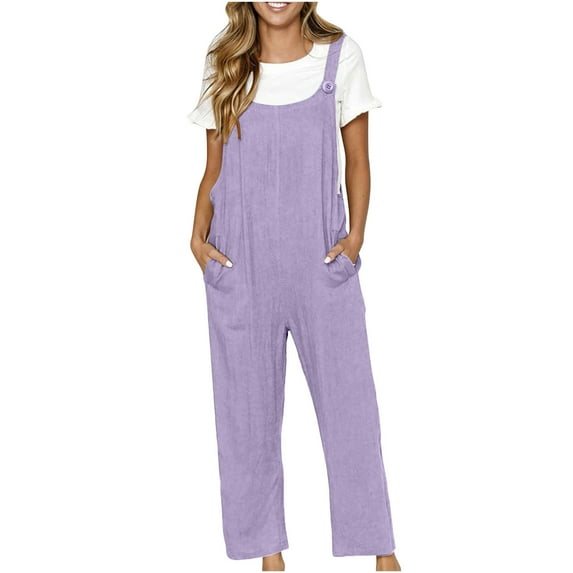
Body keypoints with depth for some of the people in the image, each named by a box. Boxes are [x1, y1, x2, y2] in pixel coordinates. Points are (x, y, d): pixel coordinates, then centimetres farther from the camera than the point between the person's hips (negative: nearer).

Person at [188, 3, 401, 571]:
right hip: (239, 267, 1)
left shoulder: (340, 55, 1)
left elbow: (357, 158, 5)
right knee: (248, 409, 7)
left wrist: (355, 235, -8)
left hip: (322, 265, -1)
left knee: (350, 402, 4)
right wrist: (199, 234, -8)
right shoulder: (224, 64, 5)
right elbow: (214, 168, 8)